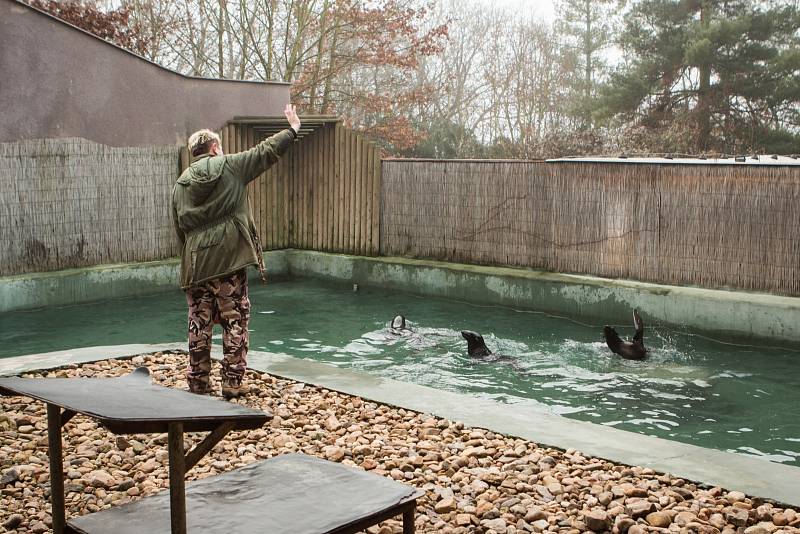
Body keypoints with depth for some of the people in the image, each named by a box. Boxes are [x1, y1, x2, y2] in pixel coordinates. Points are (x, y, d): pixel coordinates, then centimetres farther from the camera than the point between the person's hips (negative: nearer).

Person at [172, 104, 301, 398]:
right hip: (230, 259, -3)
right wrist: (293, 129, 22)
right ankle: (232, 383, 4)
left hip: (196, 264, 3)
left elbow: (179, 228, 12)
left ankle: (198, 380, 16)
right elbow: (266, 152, 8)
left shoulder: (181, 184, 9)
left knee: (199, 322, 10)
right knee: (235, 321, 3)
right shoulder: (231, 166, 0)